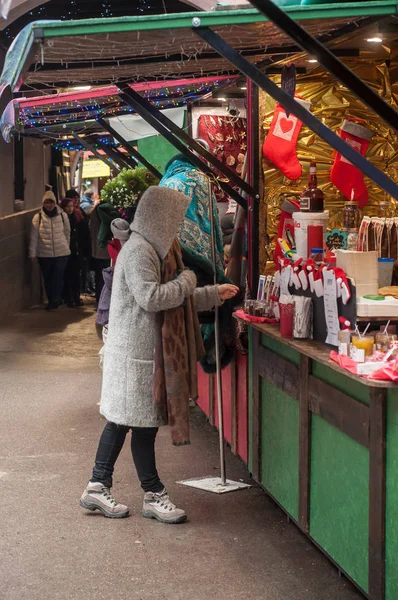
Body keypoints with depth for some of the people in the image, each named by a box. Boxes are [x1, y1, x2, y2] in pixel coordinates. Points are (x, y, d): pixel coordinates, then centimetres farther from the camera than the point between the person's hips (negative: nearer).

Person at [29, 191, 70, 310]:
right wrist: (32, 253, -4)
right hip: (44, 254, 1)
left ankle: (55, 299, -2)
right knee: (47, 278, 9)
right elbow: (34, 236, -2)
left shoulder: (63, 215, -1)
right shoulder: (38, 217, -2)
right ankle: (53, 300, 22)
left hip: (61, 252, -1)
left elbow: (67, 233, 8)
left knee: (58, 277, -9)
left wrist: (66, 246, 11)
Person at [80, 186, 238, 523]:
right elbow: (150, 297, -26)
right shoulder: (139, 251, -16)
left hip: (144, 348, 10)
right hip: (138, 352, -10)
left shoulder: (154, 249, 16)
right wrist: (187, 281, -13)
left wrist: (213, 295, 21)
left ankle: (98, 488, 19)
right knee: (144, 423, -1)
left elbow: (171, 298, 22)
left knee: (121, 420, 12)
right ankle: (154, 496, 9)